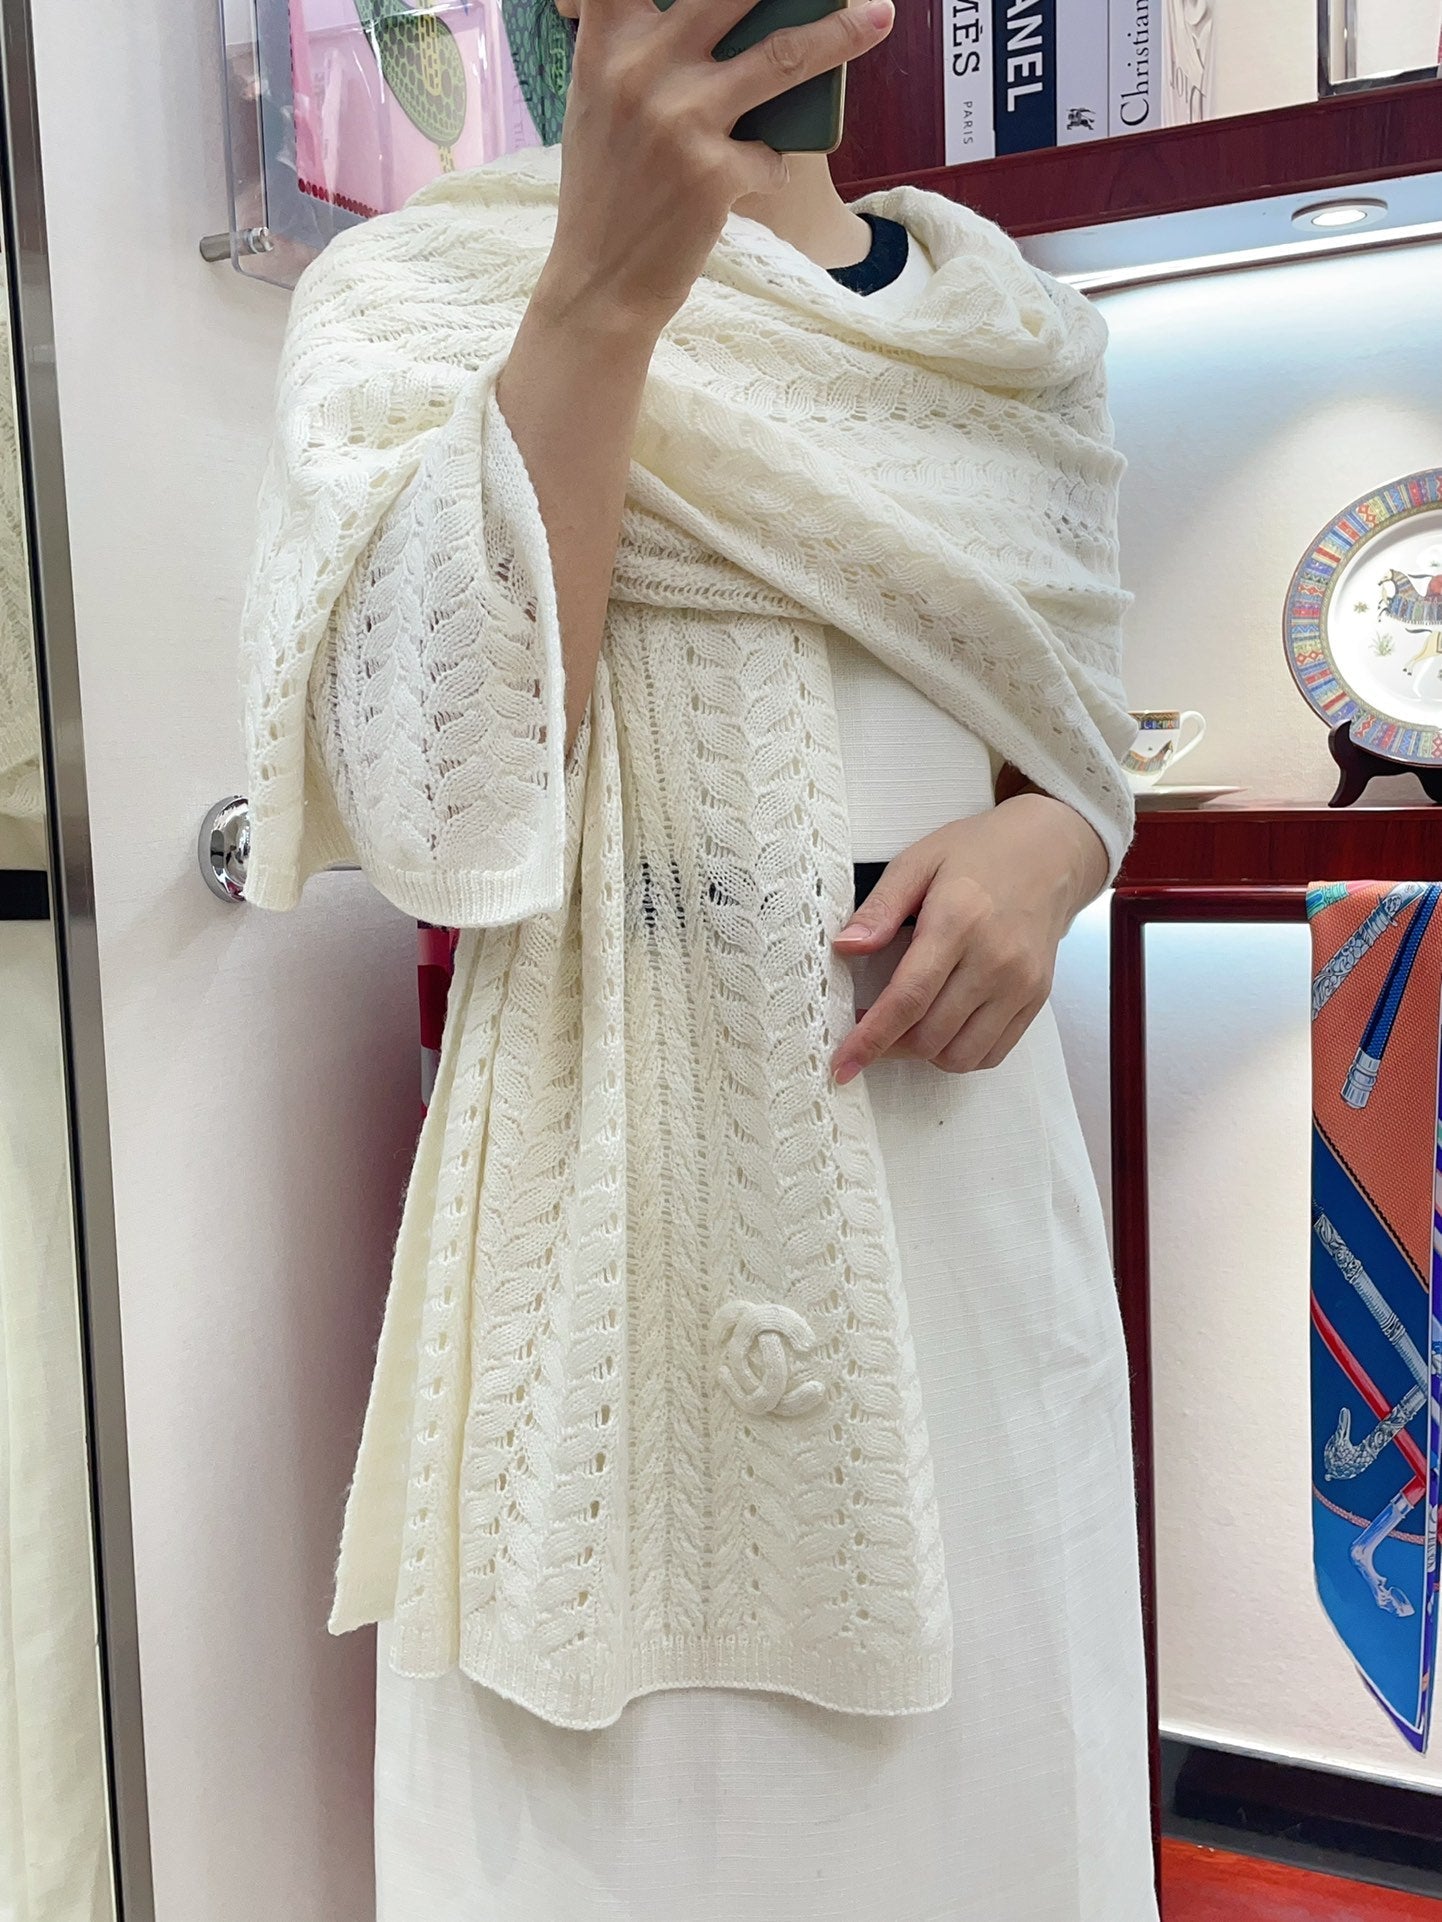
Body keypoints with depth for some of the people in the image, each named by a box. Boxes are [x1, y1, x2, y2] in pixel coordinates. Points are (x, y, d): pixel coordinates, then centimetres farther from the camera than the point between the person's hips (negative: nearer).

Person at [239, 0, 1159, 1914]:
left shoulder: (1020, 328, 10)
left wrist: (1047, 841, -7)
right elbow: (448, 821, -17)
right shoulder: (417, 296, -3)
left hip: (965, 1135, 5)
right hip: (630, 1174, -3)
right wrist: (602, 294, -23)